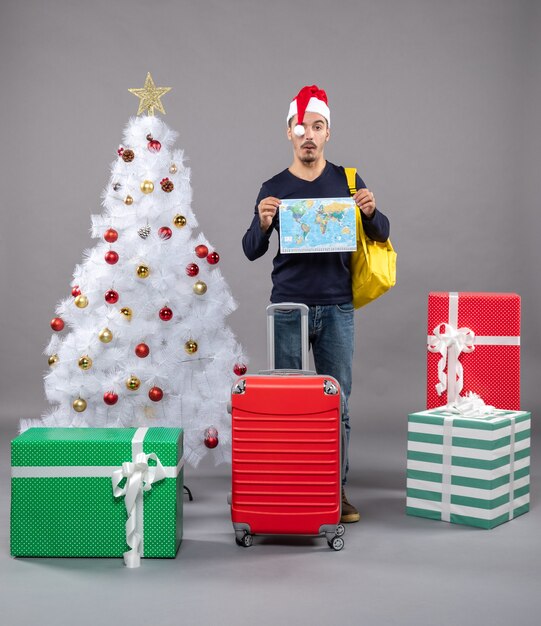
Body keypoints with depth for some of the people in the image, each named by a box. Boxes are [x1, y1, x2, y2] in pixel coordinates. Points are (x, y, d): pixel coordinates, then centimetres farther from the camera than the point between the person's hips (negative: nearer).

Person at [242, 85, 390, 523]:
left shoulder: (347, 181, 7)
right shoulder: (274, 188, 4)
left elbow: (381, 235, 8)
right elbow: (252, 251, 0)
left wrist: (371, 214, -14)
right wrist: (263, 224, -21)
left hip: (337, 307, 1)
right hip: (289, 307, 0)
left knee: (338, 401, 3)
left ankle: (336, 489, 12)